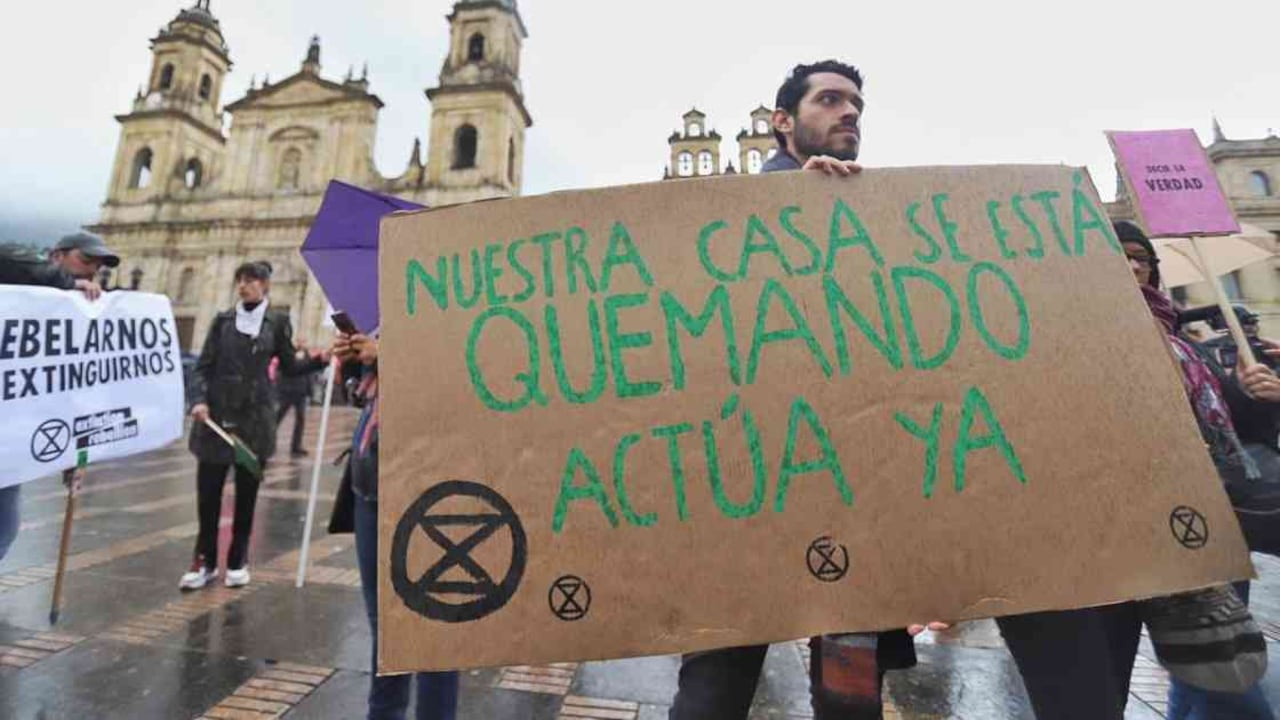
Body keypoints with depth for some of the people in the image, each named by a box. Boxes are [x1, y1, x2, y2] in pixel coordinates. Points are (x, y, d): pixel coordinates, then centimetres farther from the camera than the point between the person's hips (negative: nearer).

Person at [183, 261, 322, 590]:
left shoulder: (277, 322, 2)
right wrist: (199, 400, -12)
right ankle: (205, 561, 21)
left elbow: (290, 366, 7)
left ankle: (238, 561, 21)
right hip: (217, 415, 1)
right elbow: (203, 366, 3)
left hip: (254, 418, -1)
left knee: (247, 493, 7)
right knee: (208, 491, 5)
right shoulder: (223, 320, 4)